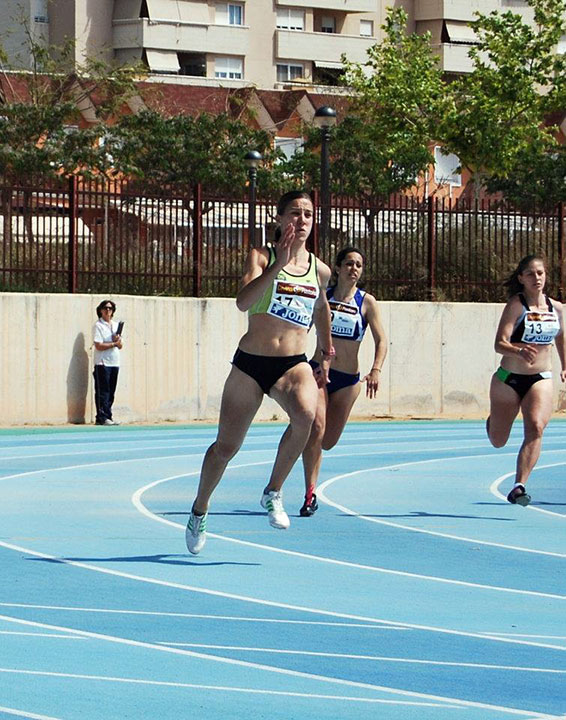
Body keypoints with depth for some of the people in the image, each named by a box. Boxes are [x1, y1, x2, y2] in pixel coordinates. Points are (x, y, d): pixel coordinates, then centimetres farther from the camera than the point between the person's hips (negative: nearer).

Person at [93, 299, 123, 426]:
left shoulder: (116, 325, 17)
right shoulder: (98, 325, -4)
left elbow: (120, 346, 15)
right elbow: (98, 345, -12)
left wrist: (118, 341, -6)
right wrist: (114, 344, -8)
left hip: (114, 362, 7)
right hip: (102, 363, -7)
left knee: (111, 392, 6)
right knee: (102, 392, -7)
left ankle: (108, 417, 9)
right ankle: (102, 418, -6)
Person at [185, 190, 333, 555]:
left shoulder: (320, 270, 8)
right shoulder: (262, 257, -5)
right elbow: (243, 301, -22)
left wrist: (327, 353, 33)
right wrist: (279, 264, -30)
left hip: (294, 364, 2)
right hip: (251, 363, -2)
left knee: (306, 414, -32)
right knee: (226, 447, 8)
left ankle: (274, 493, -13)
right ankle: (200, 511, 35)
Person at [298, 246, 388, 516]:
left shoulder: (366, 302, -2)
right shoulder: (322, 297, -1)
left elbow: (381, 341, -5)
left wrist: (375, 370, -20)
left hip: (348, 380, 1)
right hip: (319, 372, -1)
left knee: (327, 442, 6)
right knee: (316, 428, -22)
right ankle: (310, 494, -16)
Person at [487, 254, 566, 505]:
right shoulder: (516, 305, -12)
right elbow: (500, 344, -21)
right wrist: (519, 351, -41)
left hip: (541, 380, 2)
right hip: (508, 380, -2)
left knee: (536, 427, -25)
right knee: (498, 441, 11)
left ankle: (519, 487, -28)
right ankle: (492, 420, 49)